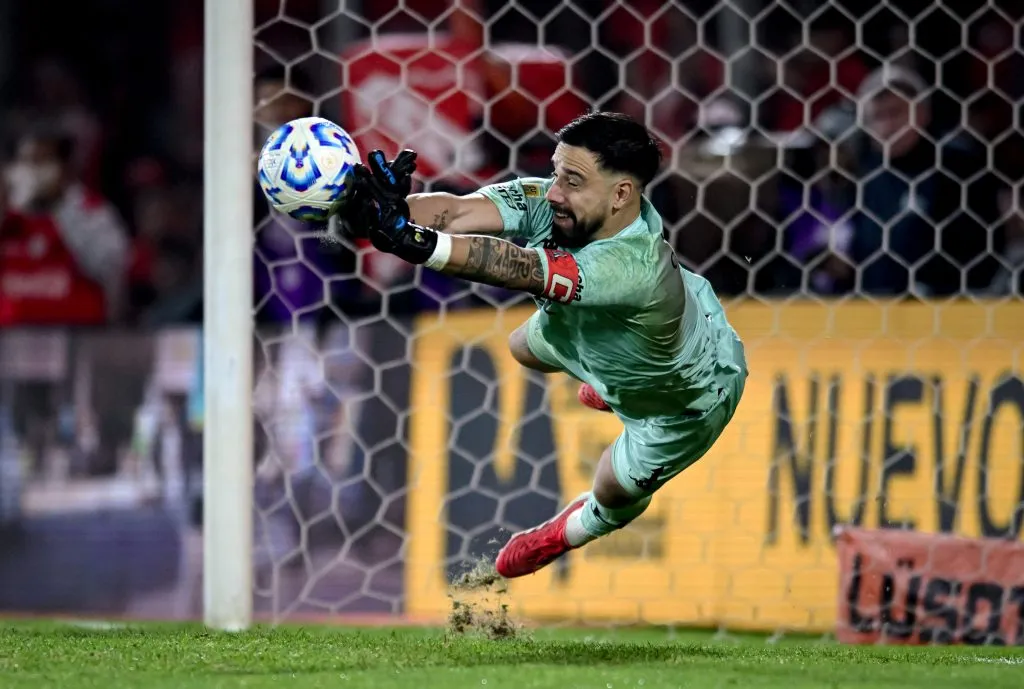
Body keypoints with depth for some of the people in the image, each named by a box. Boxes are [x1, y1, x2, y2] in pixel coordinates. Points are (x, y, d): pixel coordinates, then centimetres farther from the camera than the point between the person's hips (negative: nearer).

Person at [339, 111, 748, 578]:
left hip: (688, 396, -6)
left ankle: (576, 531, 54)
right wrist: (374, 213, -70)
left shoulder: (633, 266, -52)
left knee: (615, 488, 16)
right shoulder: (550, 203, -33)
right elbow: (458, 211, -49)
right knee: (525, 348, 28)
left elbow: (517, 269, -64)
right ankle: (614, 389, 60)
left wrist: (409, 239, -78)